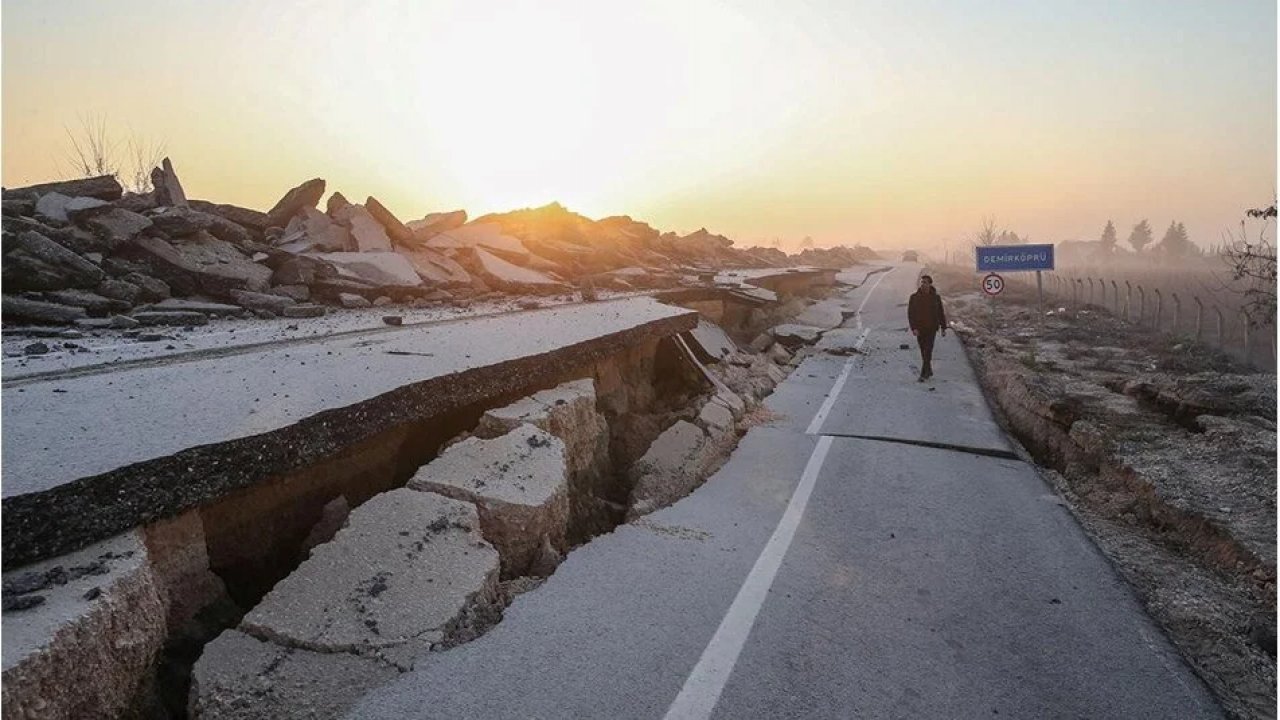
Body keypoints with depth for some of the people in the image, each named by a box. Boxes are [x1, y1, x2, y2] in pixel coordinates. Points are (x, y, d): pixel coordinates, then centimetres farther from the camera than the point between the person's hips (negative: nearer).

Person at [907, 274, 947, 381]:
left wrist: (943, 328, 7)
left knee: (928, 351, -10)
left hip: (931, 328, -2)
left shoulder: (935, 297, -1)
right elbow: (910, 313, -4)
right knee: (924, 352, 12)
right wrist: (913, 328, -14)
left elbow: (941, 313, 6)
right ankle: (929, 371, 29)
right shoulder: (914, 297, -2)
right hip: (919, 329, 2)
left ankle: (924, 374, -10)